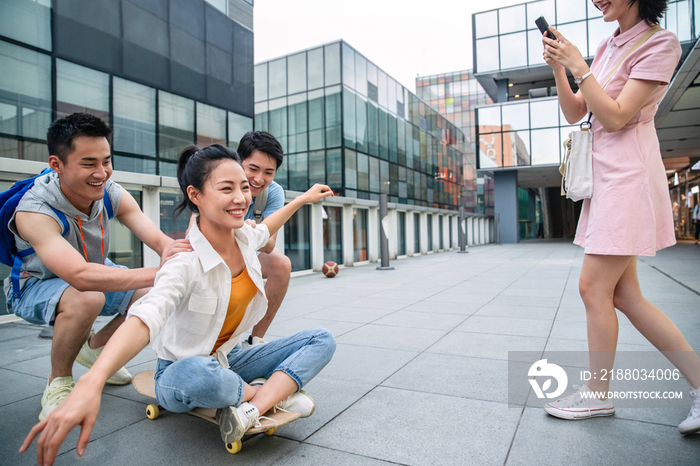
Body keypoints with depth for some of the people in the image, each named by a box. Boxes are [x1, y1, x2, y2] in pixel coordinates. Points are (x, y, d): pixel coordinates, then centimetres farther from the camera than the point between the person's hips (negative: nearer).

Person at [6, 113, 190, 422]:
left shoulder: (112, 194, -16)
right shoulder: (34, 211, -33)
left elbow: (158, 239, -24)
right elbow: (81, 276, -47)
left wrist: (173, 253, -50)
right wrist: (161, 273, -54)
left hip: (96, 273, 6)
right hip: (36, 286, -6)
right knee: (87, 297, -39)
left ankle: (96, 346, 15)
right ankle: (58, 382, -8)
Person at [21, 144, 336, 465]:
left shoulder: (245, 238, -7)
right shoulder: (186, 262, -27)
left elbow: (264, 231, 18)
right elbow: (146, 318, -44)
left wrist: (303, 199, 28)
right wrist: (90, 384, -60)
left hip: (230, 359, 6)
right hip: (183, 372, -6)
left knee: (322, 340, -8)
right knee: (195, 373, -43)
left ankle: (253, 409, -24)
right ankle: (277, 391, -15)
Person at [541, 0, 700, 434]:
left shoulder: (660, 44, -6)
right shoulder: (607, 48, 19)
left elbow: (615, 117, -15)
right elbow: (574, 112, 15)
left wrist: (579, 66, -13)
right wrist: (559, 68, 3)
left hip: (628, 174, -9)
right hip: (605, 175, 9)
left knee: (594, 287, -7)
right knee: (623, 294, 7)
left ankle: (597, 395, 9)